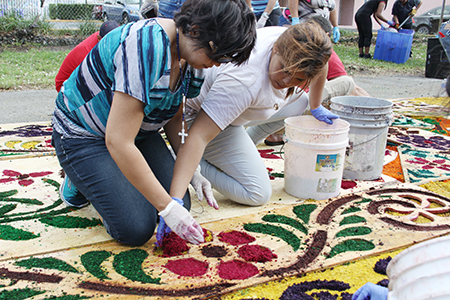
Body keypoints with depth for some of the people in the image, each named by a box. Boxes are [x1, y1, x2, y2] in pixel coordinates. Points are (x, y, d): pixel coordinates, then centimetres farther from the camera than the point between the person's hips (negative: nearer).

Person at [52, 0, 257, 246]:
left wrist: (191, 170, -4)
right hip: (83, 134, -7)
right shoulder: (145, 47, -35)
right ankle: (77, 182, 10)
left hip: (138, 131, 7)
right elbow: (119, 142, -35)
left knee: (179, 205, -5)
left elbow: (172, 117, 7)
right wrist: (167, 208, -29)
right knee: (136, 229, -15)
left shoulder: (190, 55, -8)